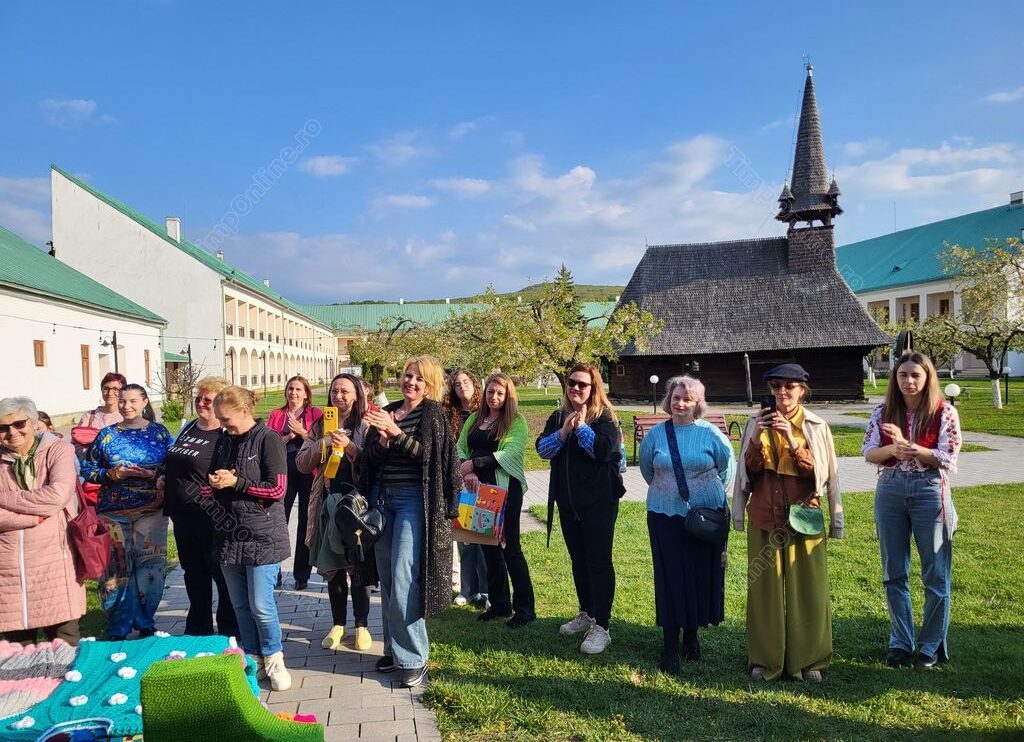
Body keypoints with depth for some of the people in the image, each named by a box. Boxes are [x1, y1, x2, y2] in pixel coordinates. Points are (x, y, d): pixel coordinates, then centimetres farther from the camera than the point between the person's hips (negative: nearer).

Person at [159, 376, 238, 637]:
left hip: (209, 516, -8)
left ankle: (229, 633, 19)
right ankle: (198, 629, 35)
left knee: (222, 576, 4)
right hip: (182, 515, 8)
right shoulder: (187, 427, 11)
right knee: (194, 575, 19)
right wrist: (164, 478, 7)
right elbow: (174, 463, 24)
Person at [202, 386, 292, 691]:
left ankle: (273, 659, 19)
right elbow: (214, 481, 18)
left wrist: (236, 482, -16)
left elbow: (277, 489, -16)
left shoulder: (268, 439, -11)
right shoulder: (224, 440, 8)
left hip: (261, 536, -6)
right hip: (229, 535, 6)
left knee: (261, 605, -2)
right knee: (240, 604, 13)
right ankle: (252, 658, 28)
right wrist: (213, 484, -5)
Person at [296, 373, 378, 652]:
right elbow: (301, 464, 2)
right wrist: (324, 442, -13)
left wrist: (350, 447, -24)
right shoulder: (320, 426, 7)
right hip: (329, 502, 3)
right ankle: (338, 624, 26)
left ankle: (362, 625, 19)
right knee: (332, 565, 11)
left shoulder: (366, 427, -3)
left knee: (359, 566, 4)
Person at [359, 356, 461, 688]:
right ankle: (394, 648, 24)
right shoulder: (386, 412, 11)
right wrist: (382, 440, -14)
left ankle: (413, 657, 2)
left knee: (403, 579, -10)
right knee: (387, 578, 10)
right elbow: (370, 456, 6)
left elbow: (425, 454, -14)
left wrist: (396, 432, -22)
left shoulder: (434, 414, -2)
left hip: (414, 498, -5)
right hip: (382, 497, 6)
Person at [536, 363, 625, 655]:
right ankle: (586, 614, 32)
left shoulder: (604, 417, -6)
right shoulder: (558, 417, 9)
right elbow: (542, 449, -2)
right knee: (578, 559, 16)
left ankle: (601, 627, 2)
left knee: (598, 560, -5)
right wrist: (563, 432, -16)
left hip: (598, 500, -6)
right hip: (567, 500, 6)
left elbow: (605, 449, -21)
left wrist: (581, 426, -17)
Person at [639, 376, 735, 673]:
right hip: (665, 516, 0)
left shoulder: (710, 433, -3)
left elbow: (727, 469, 11)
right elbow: (646, 468, 17)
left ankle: (692, 636, 27)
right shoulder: (656, 434, 1)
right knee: (670, 578, -1)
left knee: (702, 576, 8)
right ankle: (670, 646, 9)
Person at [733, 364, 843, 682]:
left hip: (803, 518, -1)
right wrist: (756, 439, -17)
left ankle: (808, 659, 22)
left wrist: (792, 441, -20)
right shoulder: (757, 422, 3)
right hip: (765, 517, 1)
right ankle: (765, 659, 19)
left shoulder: (816, 427, 0)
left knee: (807, 588, 6)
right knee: (764, 587, 6)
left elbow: (820, 472, -8)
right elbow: (749, 470, 0)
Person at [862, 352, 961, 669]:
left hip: (929, 492, -3)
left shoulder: (945, 412, -4)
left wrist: (907, 445, -22)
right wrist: (892, 449, -21)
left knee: (935, 573, 6)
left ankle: (931, 646, 22)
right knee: (894, 573, 9)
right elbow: (869, 452, -1)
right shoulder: (883, 412, 4)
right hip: (890, 492, 3)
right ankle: (900, 642, 23)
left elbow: (947, 458, -10)